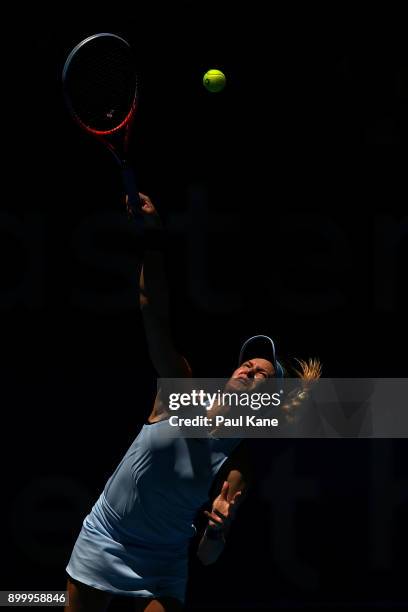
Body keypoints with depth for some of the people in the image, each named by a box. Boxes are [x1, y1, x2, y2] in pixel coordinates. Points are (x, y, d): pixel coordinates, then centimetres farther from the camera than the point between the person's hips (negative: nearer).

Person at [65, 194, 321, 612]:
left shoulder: (238, 464, -10)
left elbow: (207, 558, -12)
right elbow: (155, 315, -19)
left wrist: (217, 529, -37)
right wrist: (152, 236, -29)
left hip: (162, 567, 0)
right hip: (101, 542, 0)